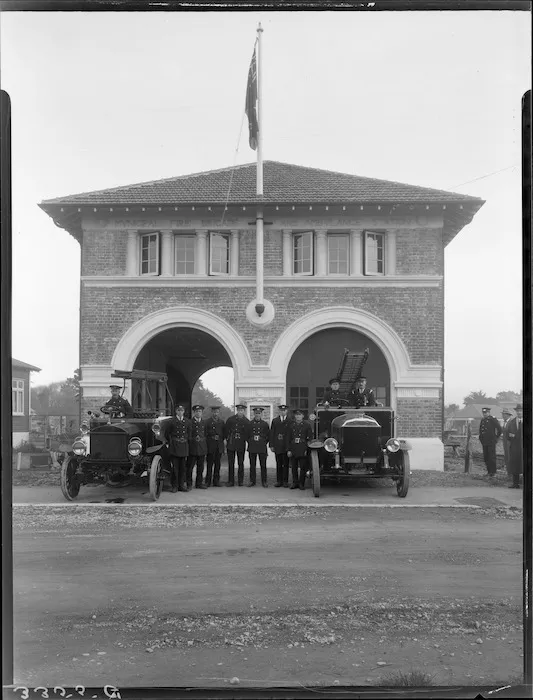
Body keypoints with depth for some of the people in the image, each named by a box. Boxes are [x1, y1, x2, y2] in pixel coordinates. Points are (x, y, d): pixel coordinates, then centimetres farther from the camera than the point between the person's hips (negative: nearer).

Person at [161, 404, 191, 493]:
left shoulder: (187, 421, 8)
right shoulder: (171, 421, 1)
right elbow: (166, 433, 7)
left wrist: (187, 442, 10)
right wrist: (168, 442, 3)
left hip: (184, 446, 3)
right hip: (174, 446, -3)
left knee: (183, 467, 5)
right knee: (174, 467, -3)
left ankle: (182, 485, 12)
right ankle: (174, 486, 3)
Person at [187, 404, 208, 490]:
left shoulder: (204, 422, 15)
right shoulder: (190, 422, 0)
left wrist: (202, 439, 5)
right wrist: (194, 439, -11)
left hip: (202, 448, 4)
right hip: (192, 448, -4)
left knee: (200, 467, 8)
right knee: (190, 466, -4)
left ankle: (199, 483, 17)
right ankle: (189, 484, 3)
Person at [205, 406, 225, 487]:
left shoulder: (221, 422, 15)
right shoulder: (207, 421, 3)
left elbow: (224, 433, 17)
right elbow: (205, 433, 1)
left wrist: (219, 438, 4)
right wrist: (212, 437, -8)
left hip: (219, 446, 3)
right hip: (210, 446, -3)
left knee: (217, 464, 5)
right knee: (209, 464, -4)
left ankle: (216, 481, 11)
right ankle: (208, 481, 1)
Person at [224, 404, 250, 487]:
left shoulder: (246, 422, 3)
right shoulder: (230, 419, 5)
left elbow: (248, 433, 7)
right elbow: (225, 429, 10)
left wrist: (244, 439, -3)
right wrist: (226, 439, 4)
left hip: (241, 444, -1)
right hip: (231, 443, 1)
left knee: (241, 463, 4)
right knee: (231, 463, 2)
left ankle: (240, 481, 12)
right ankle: (230, 481, 8)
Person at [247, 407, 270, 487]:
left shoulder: (265, 424, 5)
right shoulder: (250, 424, 6)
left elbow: (268, 435, 11)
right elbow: (247, 435, 15)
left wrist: (265, 443, 5)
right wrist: (249, 442, 7)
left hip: (262, 447, -1)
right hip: (252, 447, 1)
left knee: (263, 465, 0)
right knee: (252, 465, 4)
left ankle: (264, 481, 7)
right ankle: (252, 481, 11)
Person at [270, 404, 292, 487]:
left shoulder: (290, 421, 2)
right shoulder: (275, 421, 10)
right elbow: (272, 433, 8)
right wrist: (271, 445, 1)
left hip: (286, 446, -2)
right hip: (277, 446, 2)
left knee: (286, 464, 1)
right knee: (278, 464, 6)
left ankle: (285, 481, 8)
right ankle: (279, 481, 13)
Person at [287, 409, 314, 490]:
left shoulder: (307, 425, 2)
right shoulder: (291, 425, 11)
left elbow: (310, 438, 1)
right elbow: (288, 438, 11)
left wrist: (307, 449, -6)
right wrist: (289, 450, 4)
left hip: (303, 450, -3)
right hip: (293, 449, 3)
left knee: (303, 467, 0)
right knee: (294, 467, 6)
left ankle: (301, 484, 8)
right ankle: (295, 483, 16)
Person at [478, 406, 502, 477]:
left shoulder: (492, 419, -8)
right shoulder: (482, 420, 11)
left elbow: (499, 429, -7)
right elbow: (480, 430, 24)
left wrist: (496, 437, 0)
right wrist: (481, 438, 16)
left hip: (491, 442, -6)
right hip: (484, 442, 6)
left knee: (492, 457, -4)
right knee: (486, 458, 8)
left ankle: (493, 472, 4)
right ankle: (489, 471, 17)